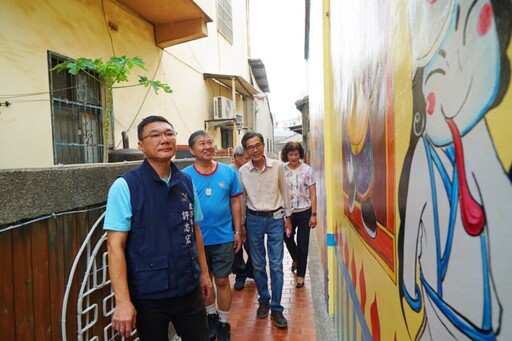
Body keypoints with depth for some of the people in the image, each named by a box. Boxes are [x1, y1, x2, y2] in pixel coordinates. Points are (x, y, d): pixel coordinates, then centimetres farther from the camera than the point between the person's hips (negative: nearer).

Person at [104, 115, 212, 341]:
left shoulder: (186, 182, 2)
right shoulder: (125, 186, -13)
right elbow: (115, 246, -14)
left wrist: (204, 272, 12)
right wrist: (123, 301, -17)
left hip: (189, 289, 4)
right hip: (148, 295, -4)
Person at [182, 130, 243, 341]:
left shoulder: (228, 172, -4)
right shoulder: (185, 175, -8)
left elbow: (235, 202, 2)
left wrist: (238, 231, 2)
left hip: (223, 237, 0)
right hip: (197, 238, 0)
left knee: (222, 281, 9)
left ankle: (223, 322, 30)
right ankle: (211, 316, 41)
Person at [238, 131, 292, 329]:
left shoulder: (278, 166, -6)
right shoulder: (242, 171, -4)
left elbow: (284, 192, 4)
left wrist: (288, 216, 6)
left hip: (275, 218, -1)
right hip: (253, 220, 1)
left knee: (276, 265, 1)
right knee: (258, 265, 11)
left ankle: (276, 308, 14)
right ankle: (263, 300, 31)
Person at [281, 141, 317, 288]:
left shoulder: (308, 170, -6)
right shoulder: (281, 171, -2)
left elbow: (313, 194, -4)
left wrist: (313, 214, -9)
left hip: (304, 212, -2)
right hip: (287, 212, 2)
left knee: (303, 244, 5)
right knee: (287, 239, 16)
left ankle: (300, 274, 23)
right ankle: (296, 259, 48)